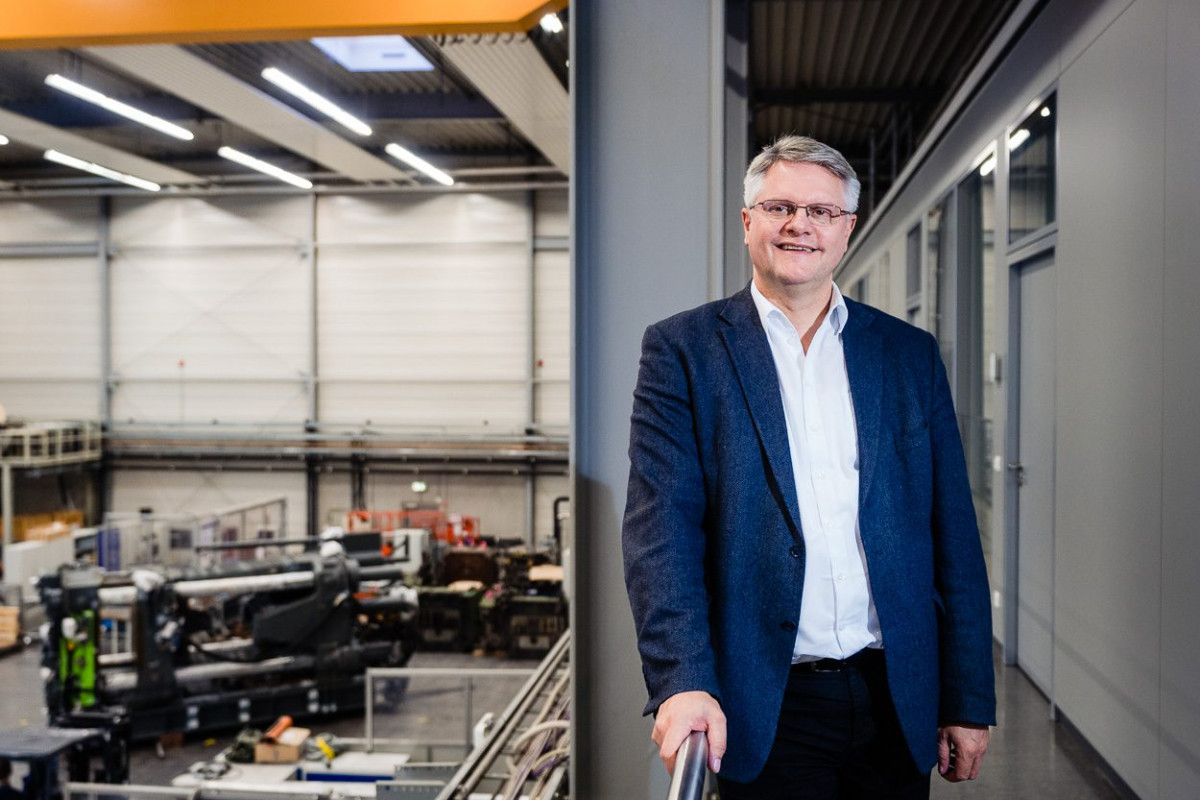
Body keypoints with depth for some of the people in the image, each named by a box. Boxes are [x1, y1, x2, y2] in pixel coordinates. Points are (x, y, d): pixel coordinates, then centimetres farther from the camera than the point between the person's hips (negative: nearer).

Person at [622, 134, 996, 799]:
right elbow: (661, 525, -10)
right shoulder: (683, 347, -1)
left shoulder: (910, 353, 8)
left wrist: (969, 701, 4)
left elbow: (952, 536, 7)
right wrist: (682, 681, -23)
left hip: (898, 699, 3)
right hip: (766, 710, -3)